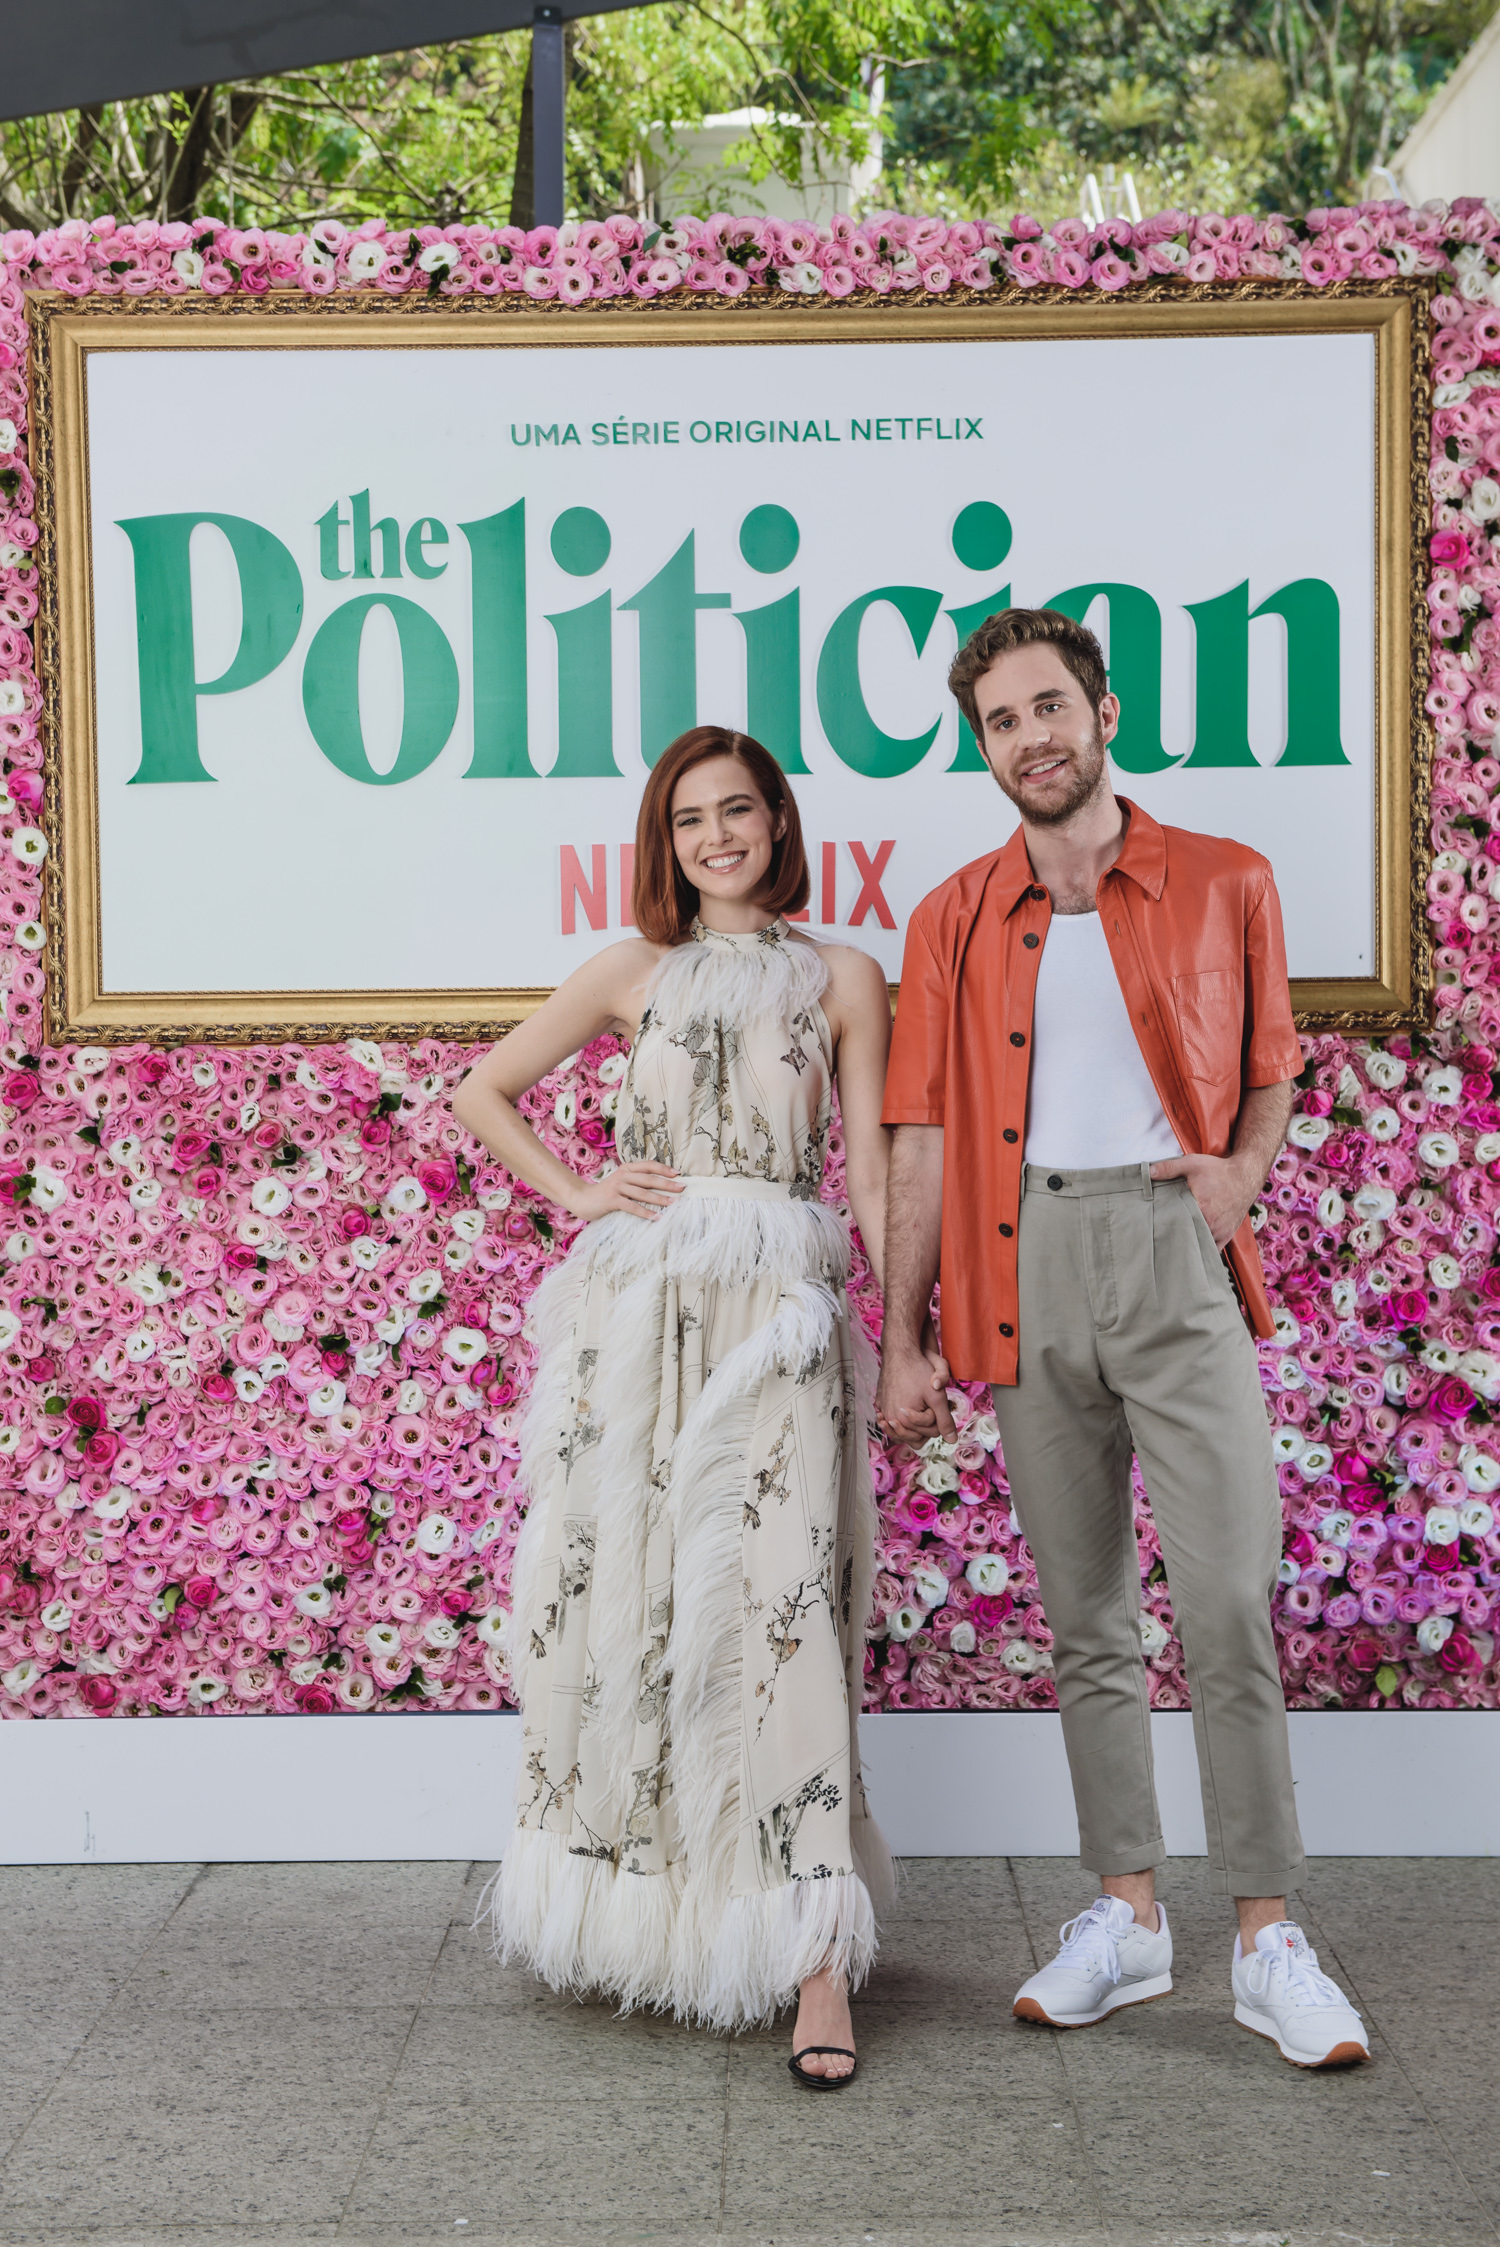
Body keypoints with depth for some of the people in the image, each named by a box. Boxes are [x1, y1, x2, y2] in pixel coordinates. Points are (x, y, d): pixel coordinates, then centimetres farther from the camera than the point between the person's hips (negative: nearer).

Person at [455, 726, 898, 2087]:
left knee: (775, 1604, -11)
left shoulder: (841, 977, 9)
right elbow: (482, 1093, 21)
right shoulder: (635, 972, 13)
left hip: (777, 1310, -2)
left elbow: (874, 1174, 6)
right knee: (617, 1589, 4)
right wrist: (576, 1191, 7)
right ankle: (632, 1898, 21)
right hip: (632, 1305, 3)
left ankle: (814, 1954, -11)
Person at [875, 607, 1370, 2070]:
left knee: (1228, 1600, -9)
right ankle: (1125, 1917, 18)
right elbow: (922, 1141, 10)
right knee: (1084, 1613, 8)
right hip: (1024, 1267, 2)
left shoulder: (1224, 886, 7)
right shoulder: (953, 921, 11)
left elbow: (1269, 1073, 16)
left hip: (1171, 1250, -2)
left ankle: (1269, 1945, -1)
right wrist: (904, 1340, 7)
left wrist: (1242, 1170, -6)